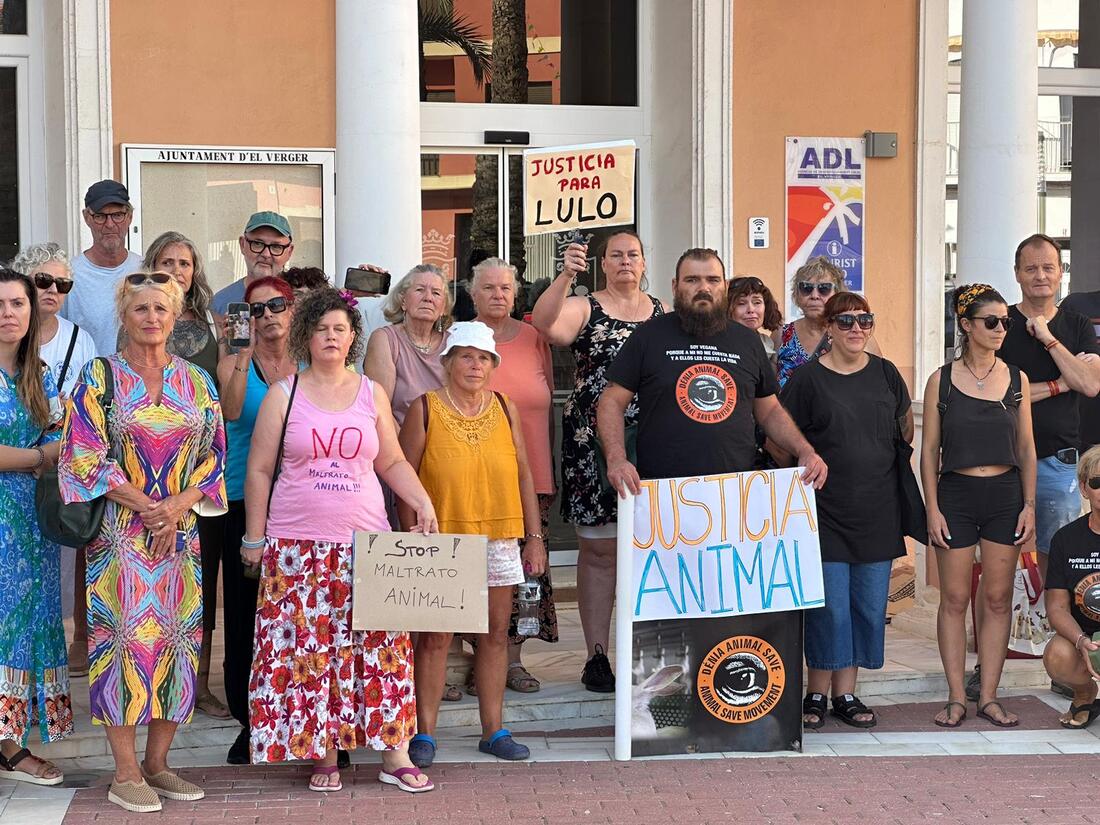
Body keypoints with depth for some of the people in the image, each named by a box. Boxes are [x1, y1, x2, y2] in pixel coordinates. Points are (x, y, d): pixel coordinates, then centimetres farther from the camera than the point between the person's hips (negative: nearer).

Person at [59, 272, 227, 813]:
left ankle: (157, 763, 14)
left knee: (176, 639, 3)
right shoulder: (99, 377, 1)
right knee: (125, 637, -6)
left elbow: (213, 455, 8)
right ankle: (125, 774, 1)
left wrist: (178, 504, -9)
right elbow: (85, 454, -6)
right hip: (120, 531, -3)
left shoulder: (196, 382, 10)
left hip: (182, 531, 4)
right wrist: (144, 506, -13)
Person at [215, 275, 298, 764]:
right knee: (245, 610, 1)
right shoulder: (234, 365, 3)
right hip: (245, 501, -1)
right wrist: (247, 354, -22)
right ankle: (248, 720, 11)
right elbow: (231, 411, -17)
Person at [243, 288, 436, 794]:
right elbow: (259, 471, 4)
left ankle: (394, 754, 4)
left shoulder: (371, 394, 9)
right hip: (298, 546, -1)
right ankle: (324, 755, 10)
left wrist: (423, 504, -2)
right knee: (308, 648, -1)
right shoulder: (283, 396, 4)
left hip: (366, 542, 1)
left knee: (381, 642, -3)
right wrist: (255, 538, 1)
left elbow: (392, 462, 13)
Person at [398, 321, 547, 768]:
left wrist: (534, 536, 9)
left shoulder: (505, 409, 9)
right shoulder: (425, 409, -2)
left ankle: (493, 729, 17)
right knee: (435, 637, 0)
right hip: (441, 539, -3)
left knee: (495, 633, 8)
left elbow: (524, 475, 12)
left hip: (500, 538, 4)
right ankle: (424, 733, 8)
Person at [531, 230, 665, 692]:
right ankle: (596, 655, 5)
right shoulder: (585, 309, 2)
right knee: (598, 549, 0)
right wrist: (566, 277, -32)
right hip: (594, 444, -3)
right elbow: (543, 322, -18)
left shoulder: (664, 315, 14)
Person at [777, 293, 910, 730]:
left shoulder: (885, 373, 7)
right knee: (829, 606, -4)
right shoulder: (807, 378, -5)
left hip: (878, 511, 4)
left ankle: (846, 693, 17)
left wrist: (891, 469, 13)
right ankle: (817, 692, 9)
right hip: (826, 510, -4)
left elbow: (907, 427, 19)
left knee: (869, 605, 7)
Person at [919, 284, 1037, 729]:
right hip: (956, 494, -2)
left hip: (1005, 494, 2)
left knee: (998, 598, 5)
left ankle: (989, 696, 12)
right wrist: (932, 509, -5)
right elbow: (929, 448, 1)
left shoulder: (1016, 379, 5)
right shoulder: (942, 380, -1)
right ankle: (956, 697, 9)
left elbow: (1026, 447, 8)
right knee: (955, 598, 2)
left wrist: (1029, 505, 2)